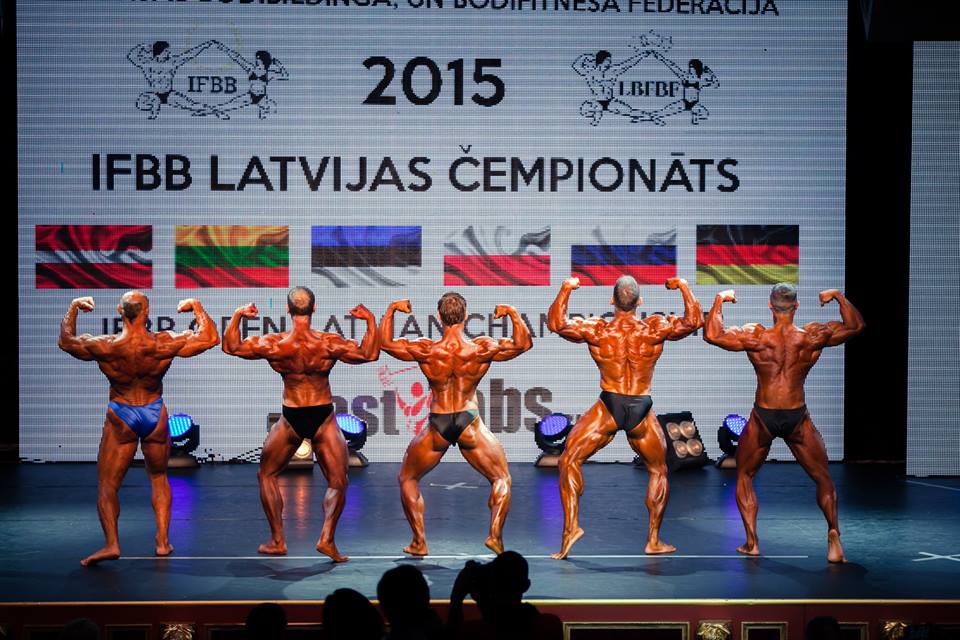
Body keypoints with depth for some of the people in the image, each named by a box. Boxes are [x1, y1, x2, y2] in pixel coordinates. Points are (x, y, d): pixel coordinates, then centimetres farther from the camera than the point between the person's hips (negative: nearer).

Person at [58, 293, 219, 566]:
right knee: (158, 477, 21)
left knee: (107, 485, 4)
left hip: (121, 418, -2)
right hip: (155, 415, 2)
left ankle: (111, 543, -14)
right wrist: (196, 307, 6)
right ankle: (163, 541, 16)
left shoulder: (104, 348, -17)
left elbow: (66, 341, 2)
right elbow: (210, 338, -6)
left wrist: (74, 308, 15)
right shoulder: (165, 344, -16)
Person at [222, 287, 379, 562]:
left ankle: (277, 541, 16)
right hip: (323, 418, 0)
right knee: (338, 483, 10)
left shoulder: (273, 344, -10)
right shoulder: (329, 343, -13)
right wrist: (370, 320, 1)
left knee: (267, 475, 20)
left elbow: (231, 346, 0)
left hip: (291, 419, 1)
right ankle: (327, 538, -8)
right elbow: (369, 354, -6)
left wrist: (237, 316, 10)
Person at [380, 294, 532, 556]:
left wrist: (391, 310, 14)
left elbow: (386, 343, 4)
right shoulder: (482, 349, -11)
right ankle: (495, 535, -2)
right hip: (470, 425, 0)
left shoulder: (425, 351, -11)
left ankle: (419, 542, 16)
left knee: (407, 479, 22)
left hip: (437, 426, 0)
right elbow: (523, 344, 2)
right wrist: (512, 313, 9)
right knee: (501, 479, 17)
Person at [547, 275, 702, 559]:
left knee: (569, 462, 9)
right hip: (641, 412, 1)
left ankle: (571, 525, -6)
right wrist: (684, 287, 10)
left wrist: (565, 290, 4)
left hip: (609, 408, -1)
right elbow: (694, 321, 0)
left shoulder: (596, 330, -5)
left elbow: (556, 324, -4)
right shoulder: (655, 329, -4)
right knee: (658, 471, 21)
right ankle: (653, 540, 20)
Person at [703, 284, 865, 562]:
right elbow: (856, 325, 6)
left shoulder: (756, 337, -13)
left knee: (744, 477, 19)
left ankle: (752, 542, 11)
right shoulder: (813, 337, -7)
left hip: (763, 417, -1)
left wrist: (720, 300, -4)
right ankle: (833, 532, -7)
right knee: (822, 478, 15)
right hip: (797, 417, 1)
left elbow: (712, 334, -15)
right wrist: (838, 296, 14)